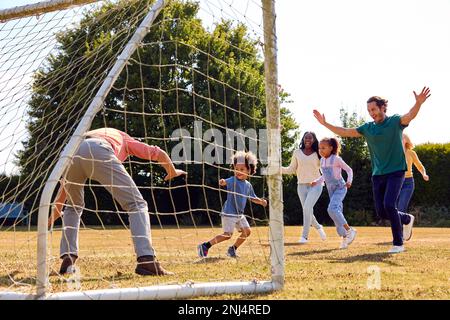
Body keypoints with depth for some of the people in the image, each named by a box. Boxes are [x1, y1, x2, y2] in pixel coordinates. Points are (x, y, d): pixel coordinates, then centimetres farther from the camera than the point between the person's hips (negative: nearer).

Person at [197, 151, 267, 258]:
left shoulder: (248, 185, 7)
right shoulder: (232, 180, -13)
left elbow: (253, 198, 19)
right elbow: (226, 182, -36)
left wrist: (261, 201, 1)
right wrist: (222, 182, -59)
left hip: (239, 214, 7)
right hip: (229, 213, -7)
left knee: (247, 231, 6)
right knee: (227, 234, -11)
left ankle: (232, 249, 20)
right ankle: (205, 246, -2)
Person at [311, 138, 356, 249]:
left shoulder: (336, 159, -12)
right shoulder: (322, 160, 8)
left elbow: (349, 170, -6)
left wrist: (349, 181, -21)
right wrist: (316, 182, 5)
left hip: (340, 188, -7)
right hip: (331, 190, 7)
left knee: (332, 209, -26)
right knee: (337, 213, 6)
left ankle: (349, 230, -18)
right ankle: (345, 238, 13)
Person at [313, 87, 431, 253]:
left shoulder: (396, 121, -6)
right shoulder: (368, 128, 7)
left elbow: (410, 115, -26)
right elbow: (345, 132, 13)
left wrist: (418, 103, -46)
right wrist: (325, 123, 10)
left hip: (395, 172, -5)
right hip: (378, 174, 5)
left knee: (389, 204, -20)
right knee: (381, 211, 3)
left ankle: (398, 243, -8)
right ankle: (406, 219, 33)